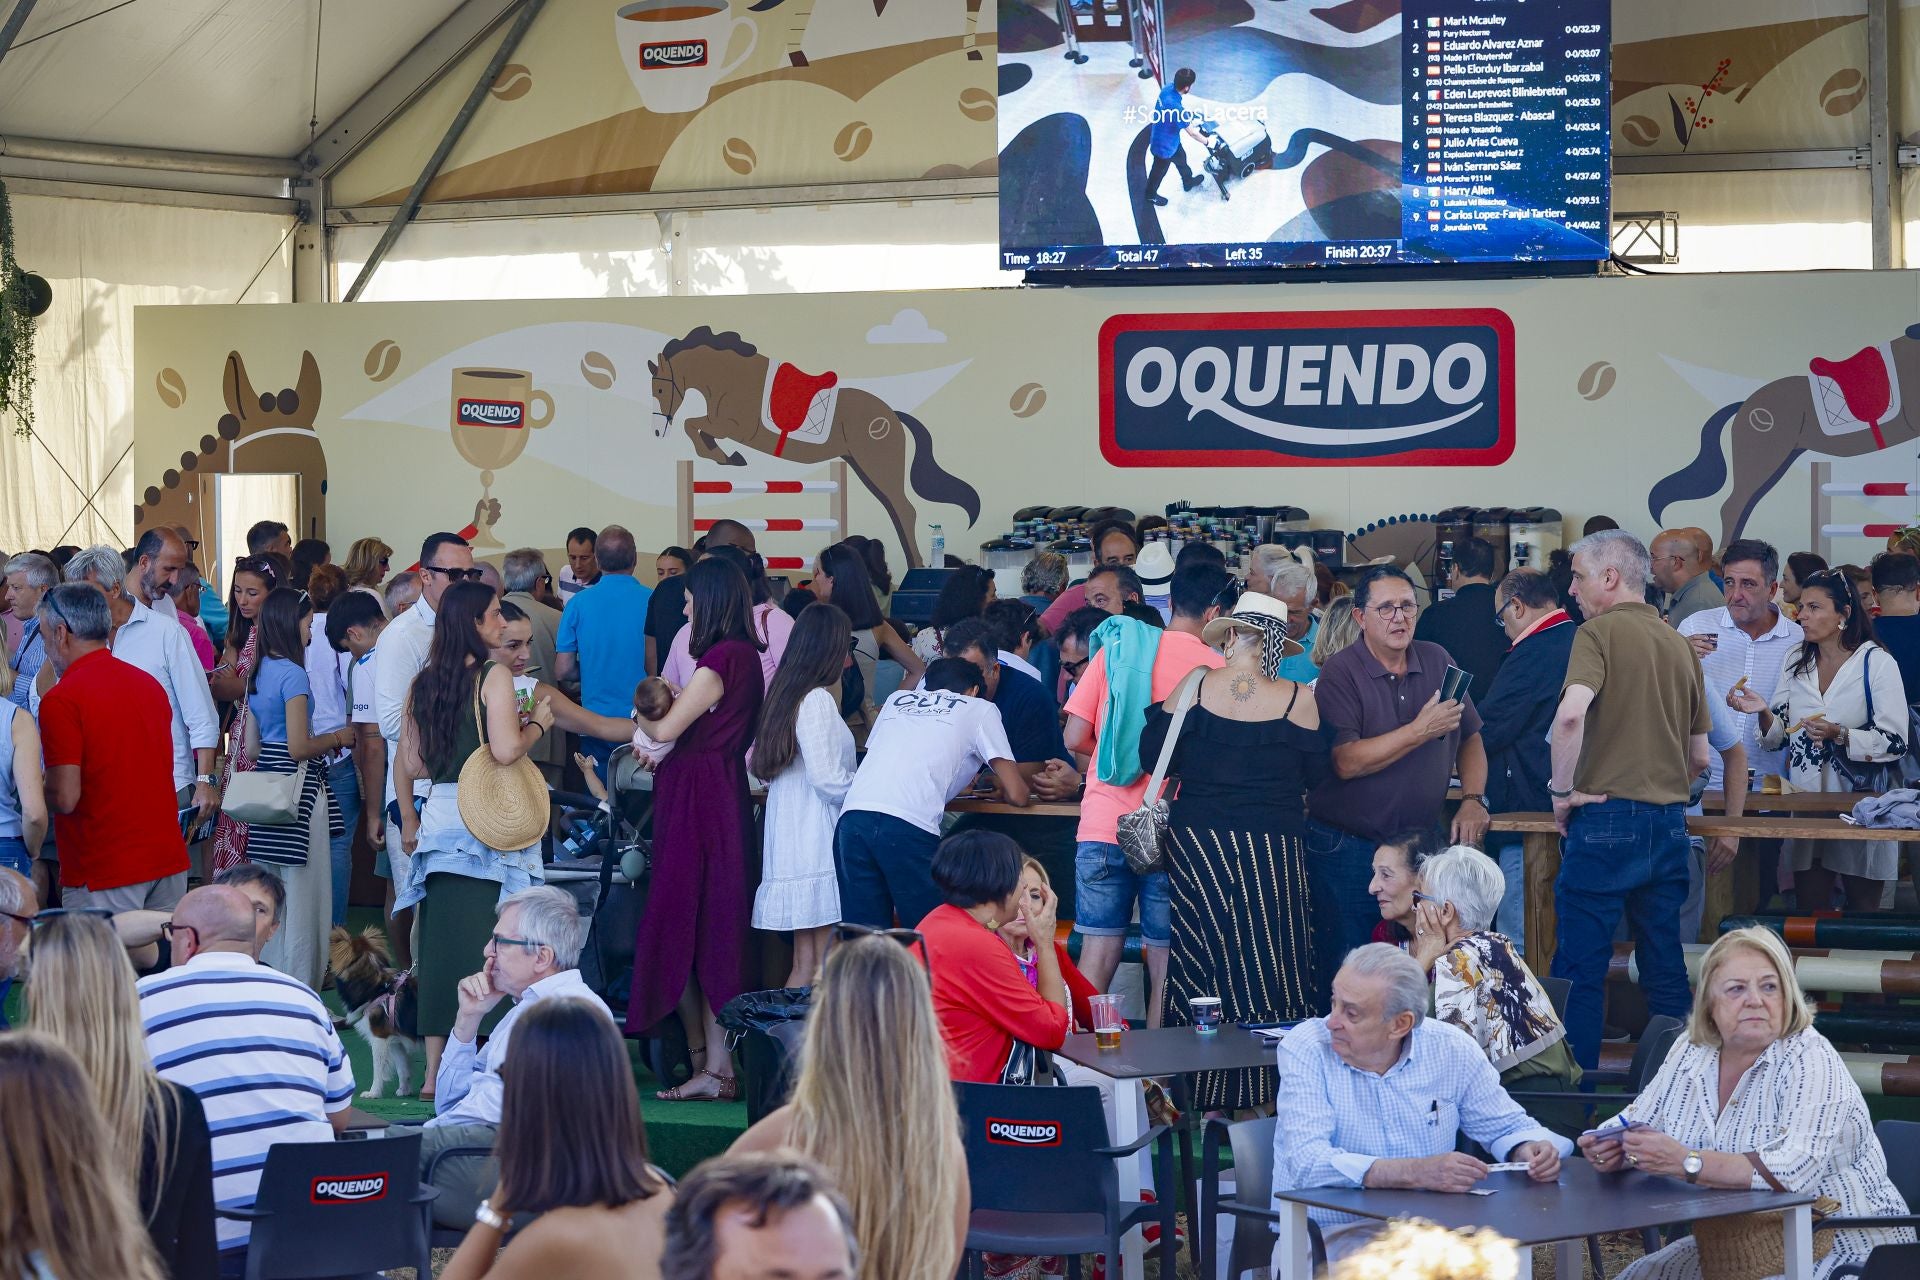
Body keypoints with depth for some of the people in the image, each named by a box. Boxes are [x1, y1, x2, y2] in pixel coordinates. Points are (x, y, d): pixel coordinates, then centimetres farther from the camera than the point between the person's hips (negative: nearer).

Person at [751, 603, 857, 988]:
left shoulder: (785, 694, 16)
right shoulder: (817, 699, -11)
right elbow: (828, 779, -17)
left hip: (791, 842, 9)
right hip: (819, 845, -9)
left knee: (805, 961, 9)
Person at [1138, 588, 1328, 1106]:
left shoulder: (1194, 687, -4)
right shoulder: (1298, 699, -5)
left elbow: (1154, 754, -2)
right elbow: (1314, 773, 3)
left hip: (1198, 843, 1)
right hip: (1274, 848, -1)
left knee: (1201, 958, 7)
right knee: (1268, 961, 7)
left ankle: (1201, 1089, 9)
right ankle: (1264, 1086, 8)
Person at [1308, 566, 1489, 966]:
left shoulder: (1436, 661, 8)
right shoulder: (1340, 673, -9)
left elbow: (1470, 738, 16)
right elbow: (1346, 763, -20)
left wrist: (1473, 799, 0)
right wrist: (1421, 731, -21)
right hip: (1348, 848, -5)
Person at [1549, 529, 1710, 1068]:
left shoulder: (1601, 631, -7)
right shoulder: (1678, 644, 13)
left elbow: (1571, 713, -25)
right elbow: (1700, 756, 18)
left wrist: (1562, 790, -14)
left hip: (1607, 817, -7)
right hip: (1670, 820, 7)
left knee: (1580, 968, 0)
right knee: (1665, 969, 11)